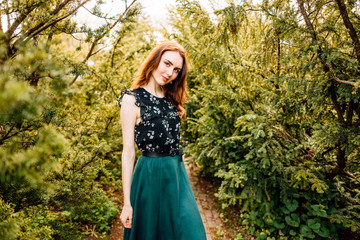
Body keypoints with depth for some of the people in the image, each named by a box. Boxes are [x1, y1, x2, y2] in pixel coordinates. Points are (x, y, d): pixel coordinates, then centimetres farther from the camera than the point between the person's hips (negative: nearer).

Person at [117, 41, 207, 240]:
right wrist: (127, 203, -11)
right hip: (151, 176, -6)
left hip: (178, 173, 6)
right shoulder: (132, 100, -10)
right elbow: (128, 153, -12)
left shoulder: (171, 98, 9)